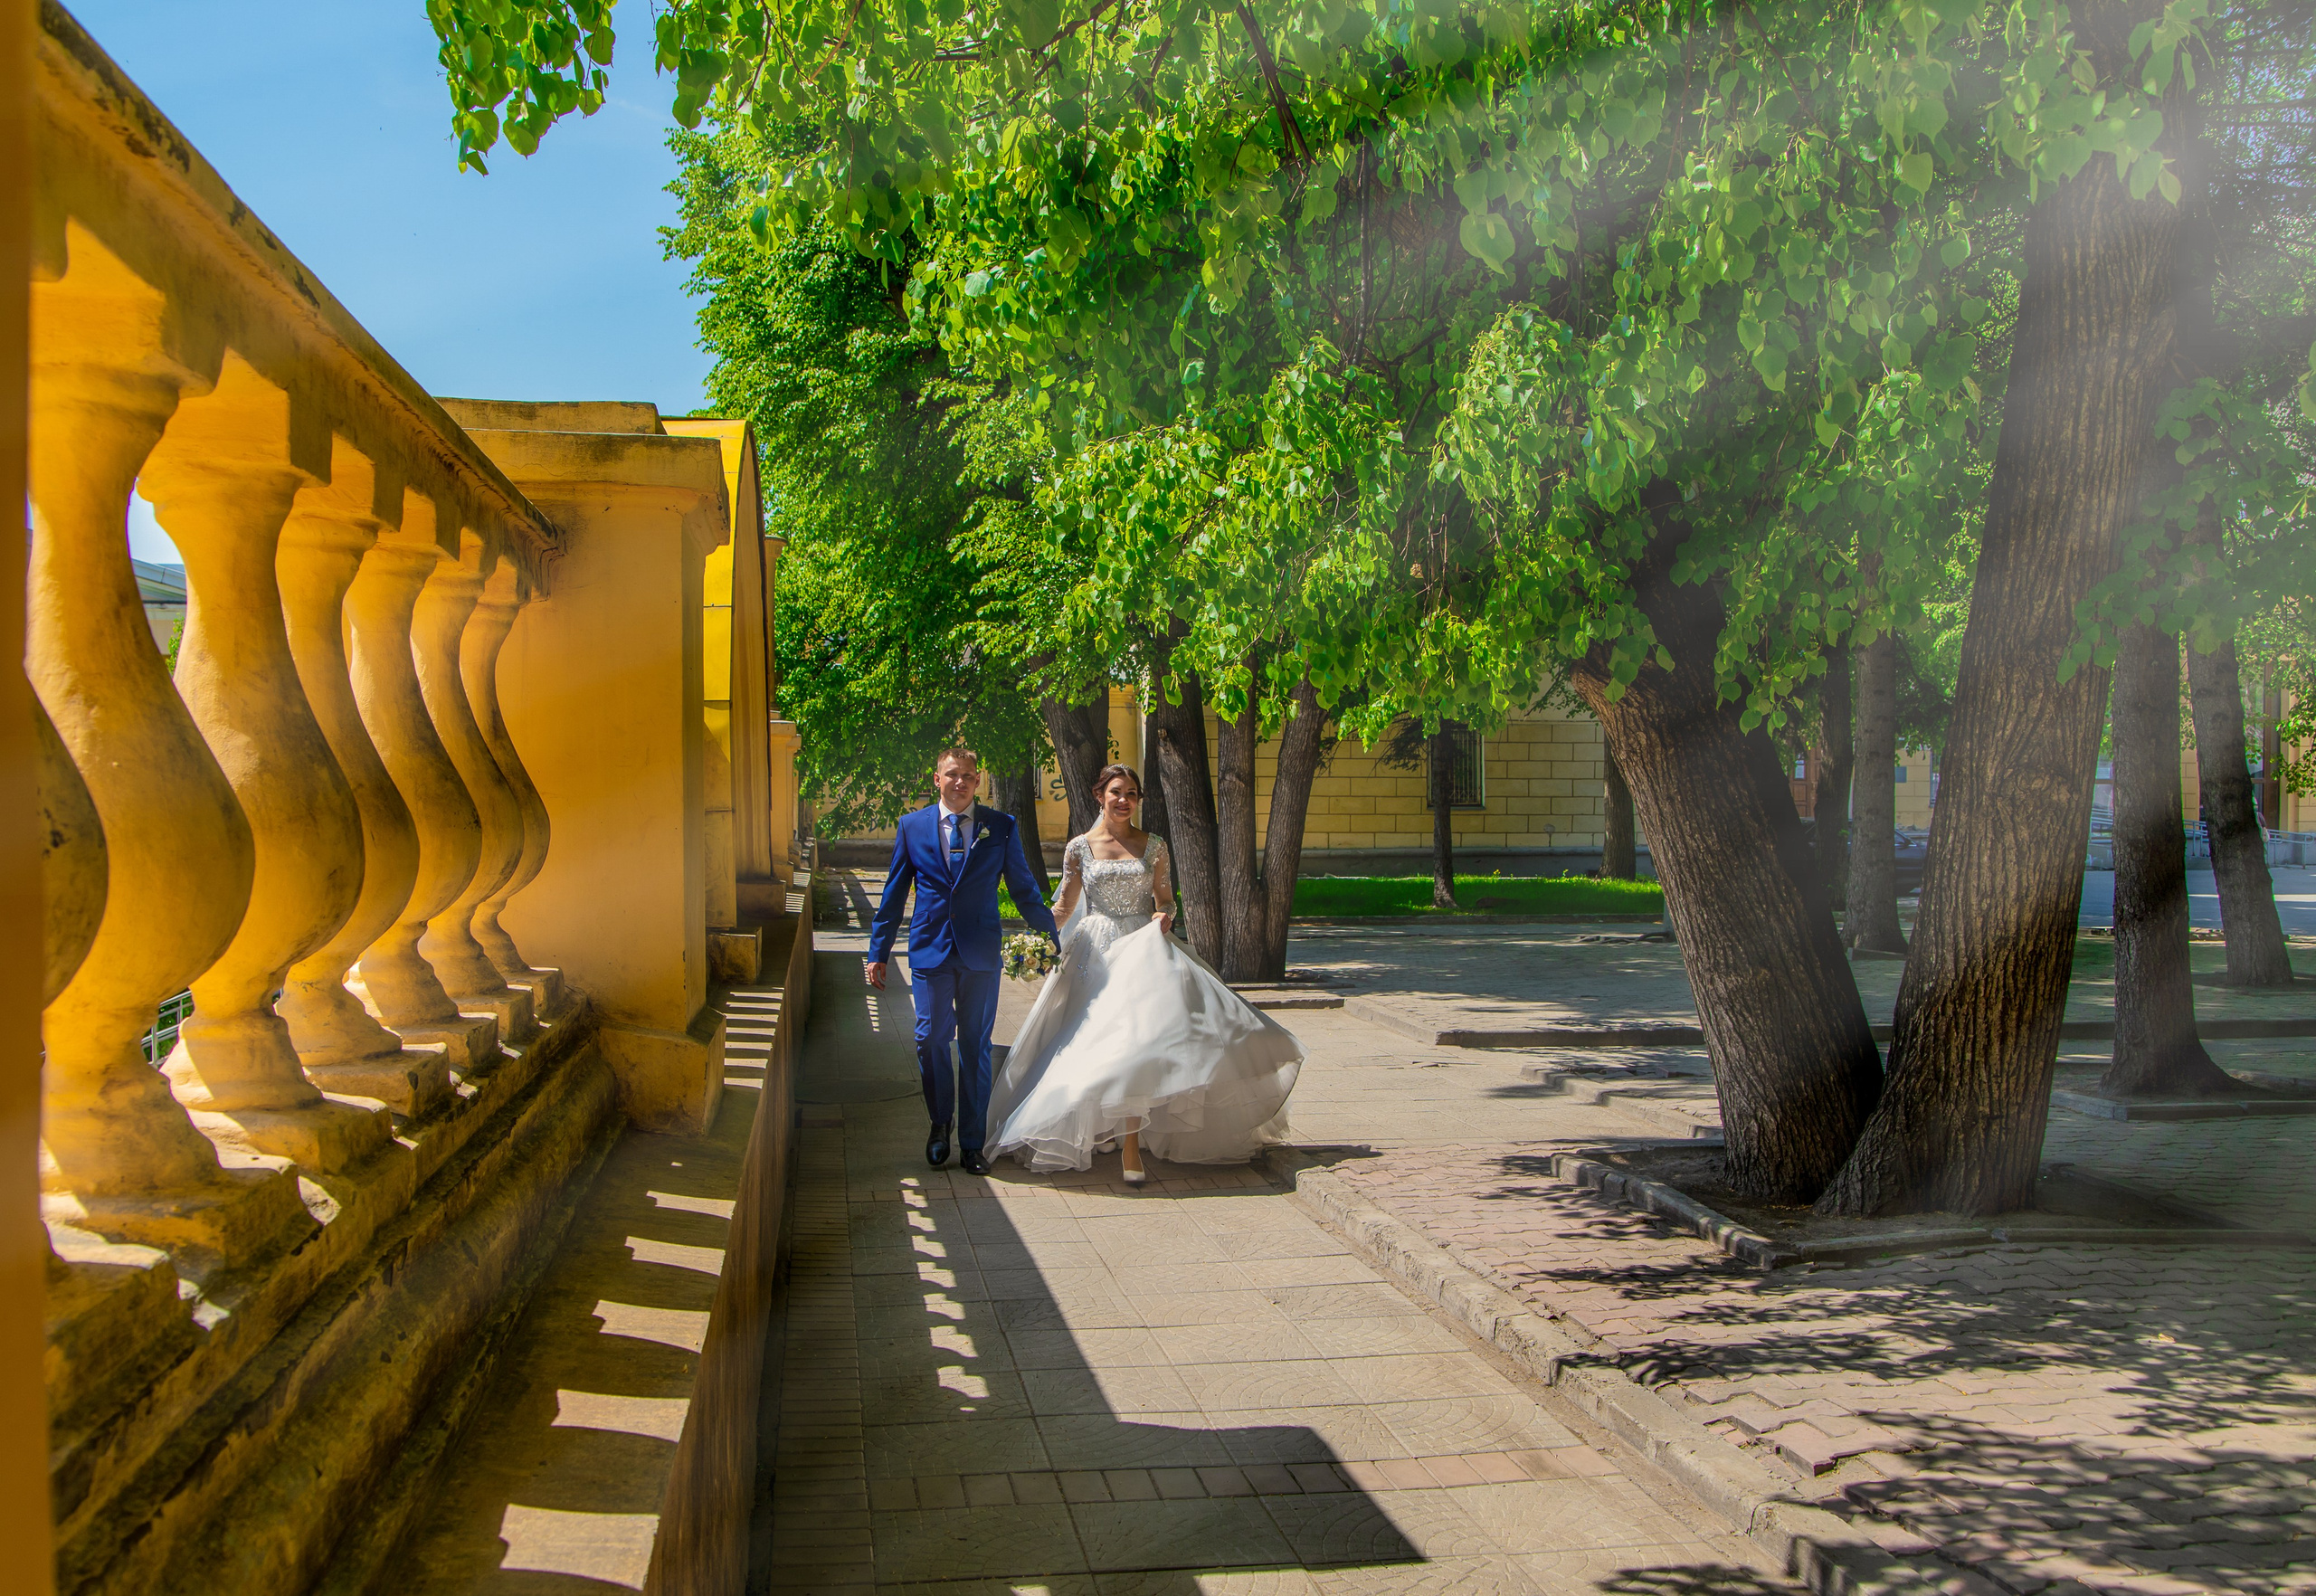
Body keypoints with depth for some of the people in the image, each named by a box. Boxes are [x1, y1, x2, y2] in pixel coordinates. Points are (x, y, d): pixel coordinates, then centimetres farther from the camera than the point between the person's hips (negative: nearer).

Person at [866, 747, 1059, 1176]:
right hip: (929, 949, 0)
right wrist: (878, 952, 8)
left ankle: (972, 1143, 15)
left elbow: (1024, 888, 9)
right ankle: (940, 1124, 27)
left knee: (976, 1046, 5)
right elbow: (894, 895, 9)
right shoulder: (912, 826, 5)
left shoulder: (1002, 827, 3)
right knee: (931, 1042, 3)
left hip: (980, 954, 0)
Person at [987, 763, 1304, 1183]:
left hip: (1143, 951, 0)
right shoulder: (1080, 847, 5)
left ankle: (1131, 1145, -11)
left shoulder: (1154, 846, 7)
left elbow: (1165, 900, 10)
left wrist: (1164, 916, -13)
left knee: (1137, 1038, -13)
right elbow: (1065, 905, 8)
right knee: (1099, 1042, -3)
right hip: (1096, 954, 1)